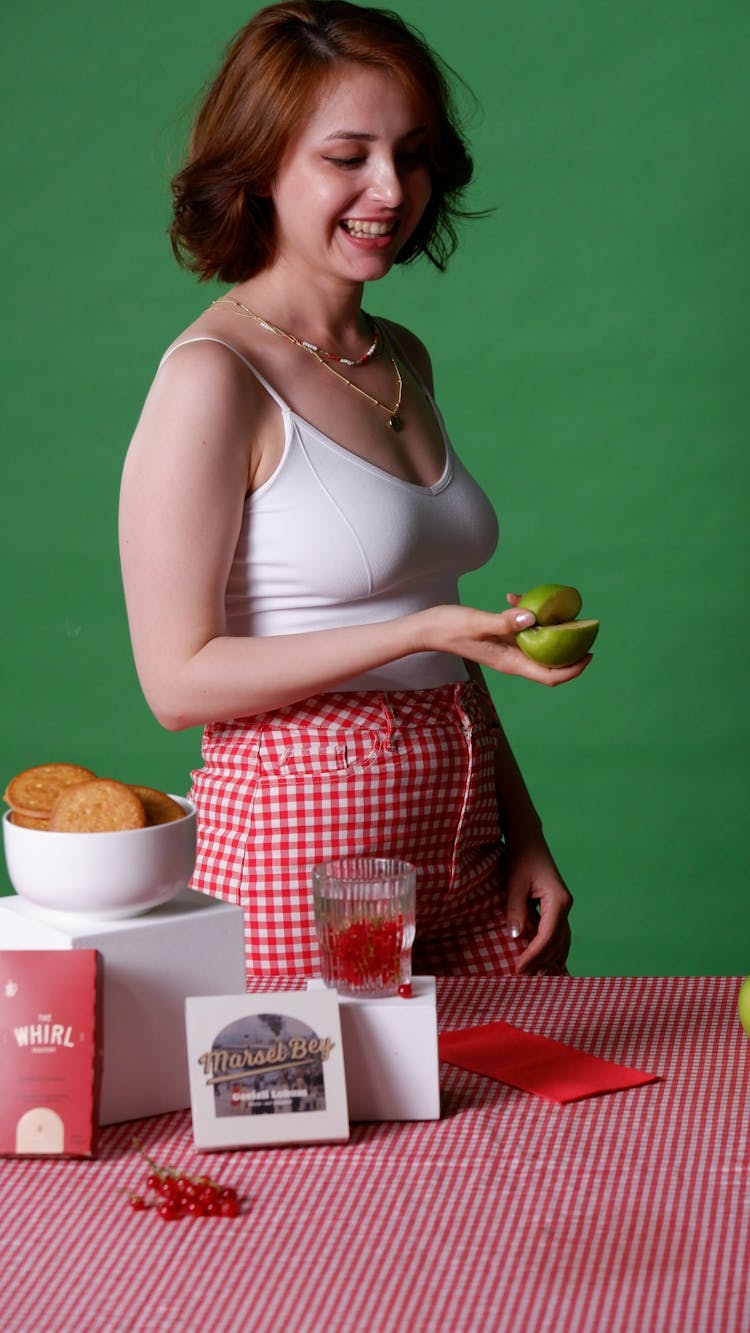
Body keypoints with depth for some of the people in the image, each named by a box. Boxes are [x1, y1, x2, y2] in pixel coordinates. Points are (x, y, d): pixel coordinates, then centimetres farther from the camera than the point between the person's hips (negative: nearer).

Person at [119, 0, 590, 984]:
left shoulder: (402, 360, 12)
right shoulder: (214, 377, -11)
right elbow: (179, 679, -14)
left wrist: (526, 836, 12)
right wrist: (423, 632, -20)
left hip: (460, 829, 7)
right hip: (304, 836, -7)